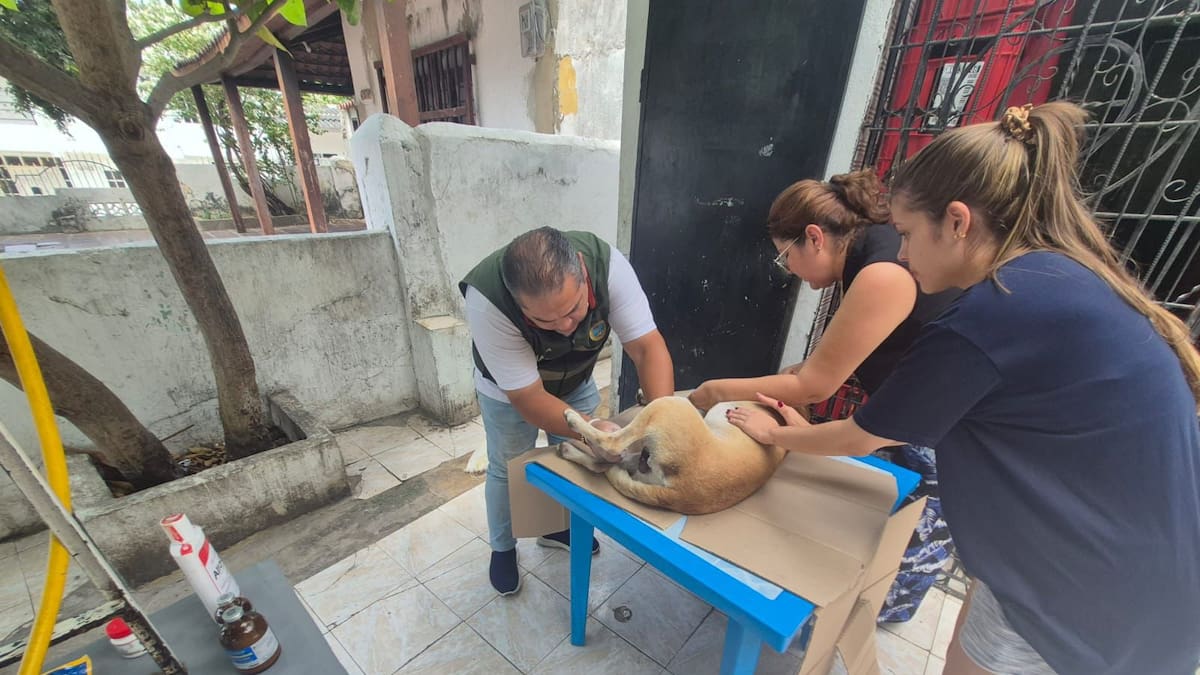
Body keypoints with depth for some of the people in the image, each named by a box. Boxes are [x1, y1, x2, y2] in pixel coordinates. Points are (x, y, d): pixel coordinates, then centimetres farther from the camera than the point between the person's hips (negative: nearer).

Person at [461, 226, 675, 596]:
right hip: (509, 392, -2)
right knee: (508, 469, 12)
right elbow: (528, 399, -35)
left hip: (576, 380, 3)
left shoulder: (606, 262, -36)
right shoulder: (487, 301, -41)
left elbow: (647, 346, -32)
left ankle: (557, 527, 45)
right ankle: (502, 548, 41)